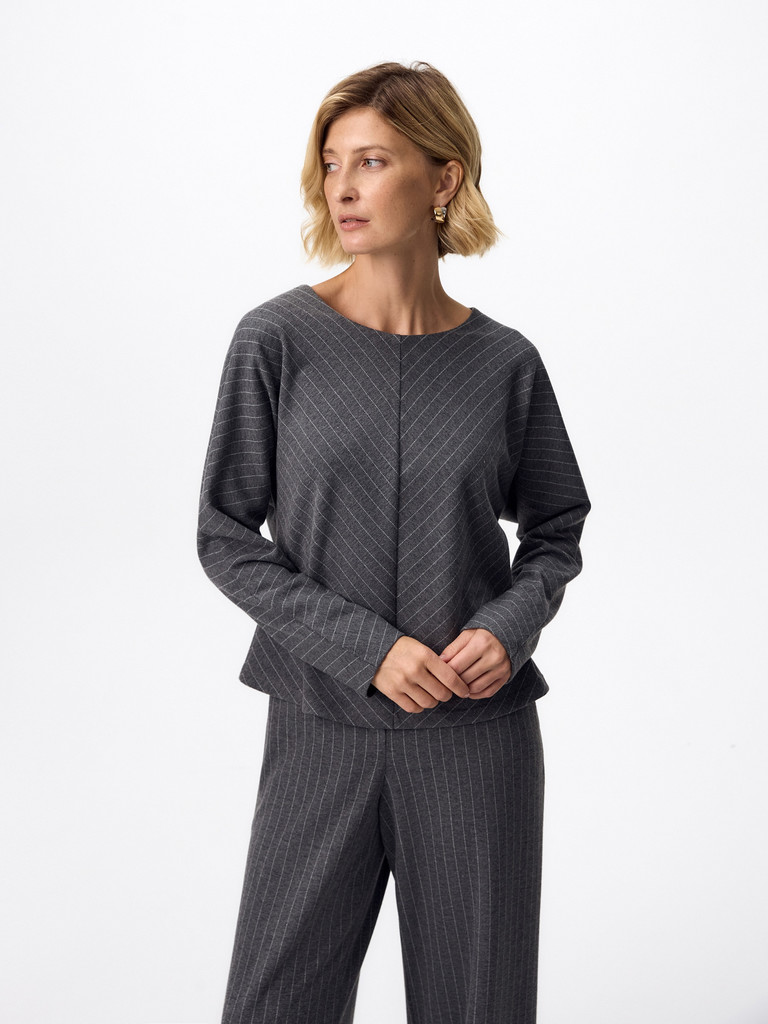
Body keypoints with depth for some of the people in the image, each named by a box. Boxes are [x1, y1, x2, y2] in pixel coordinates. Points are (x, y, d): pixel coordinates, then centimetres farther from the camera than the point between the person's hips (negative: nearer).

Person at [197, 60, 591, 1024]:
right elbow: (226, 537, -4)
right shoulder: (276, 340, -6)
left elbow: (556, 530, 11)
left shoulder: (504, 363, -1)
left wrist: (510, 628, -9)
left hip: (479, 735, 1)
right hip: (322, 727, -1)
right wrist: (367, 648, -13)